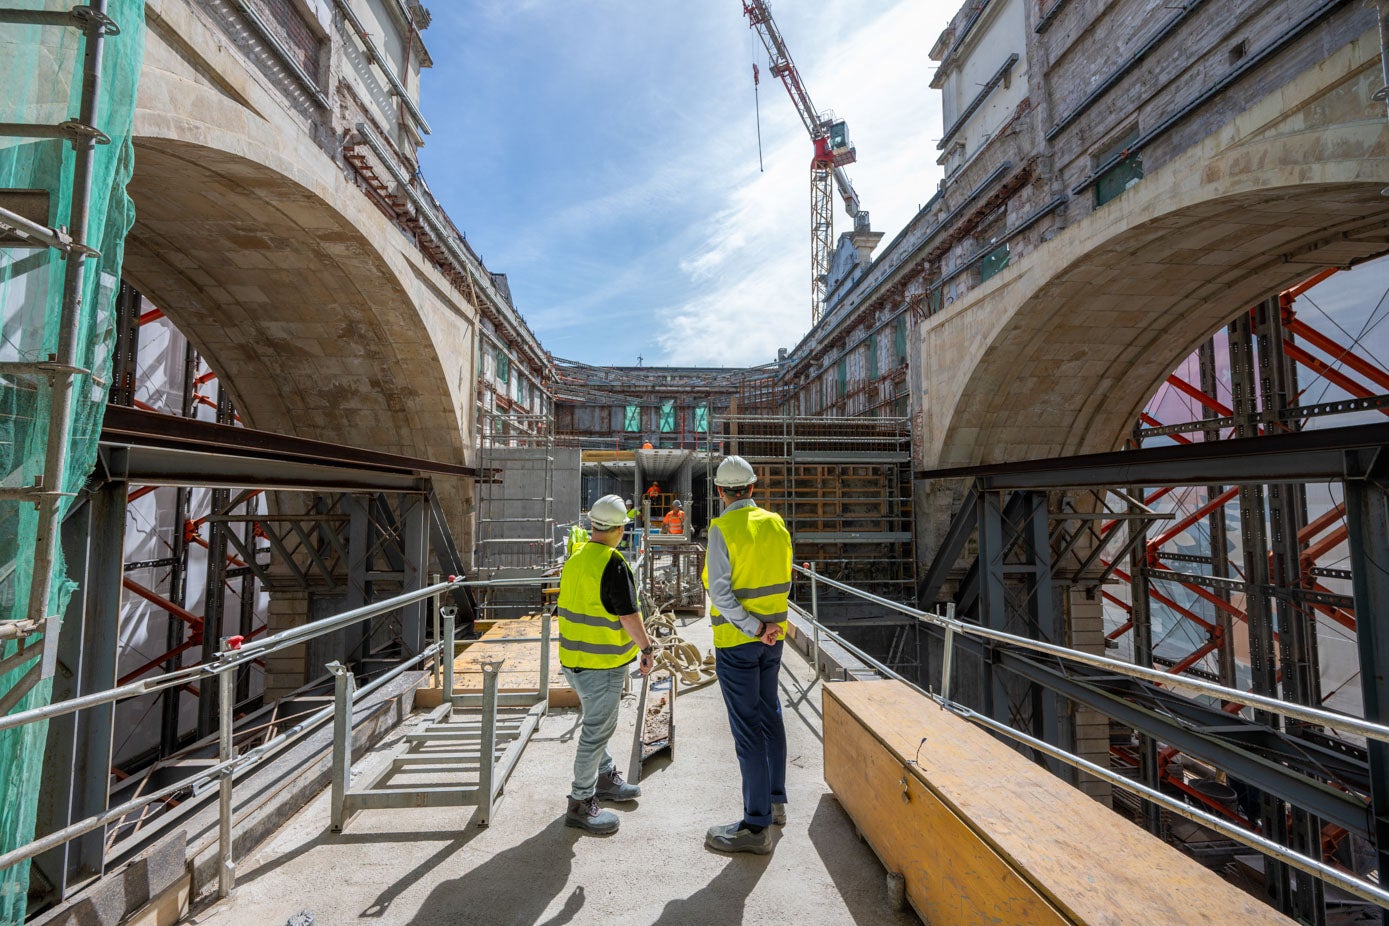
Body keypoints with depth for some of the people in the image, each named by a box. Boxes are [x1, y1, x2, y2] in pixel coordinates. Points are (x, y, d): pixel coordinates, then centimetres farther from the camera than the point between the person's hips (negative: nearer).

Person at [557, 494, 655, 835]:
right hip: (602, 664, -9)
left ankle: (606, 779, 41)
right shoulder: (613, 564, -22)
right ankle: (580, 804, 17)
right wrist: (646, 649, -8)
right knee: (596, 731, 5)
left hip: (573, 657, 9)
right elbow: (629, 616, -21)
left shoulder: (573, 561, 4)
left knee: (597, 723, 24)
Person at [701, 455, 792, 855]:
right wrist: (767, 625, 10)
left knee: (747, 728, 2)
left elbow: (720, 592, -21)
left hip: (737, 641, -7)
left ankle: (756, 826, 13)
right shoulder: (775, 523, 2)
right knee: (770, 715, 20)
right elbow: (783, 581, 8)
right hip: (773, 636, 7)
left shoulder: (723, 529, -17)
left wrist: (754, 628, -16)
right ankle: (775, 801, 37)